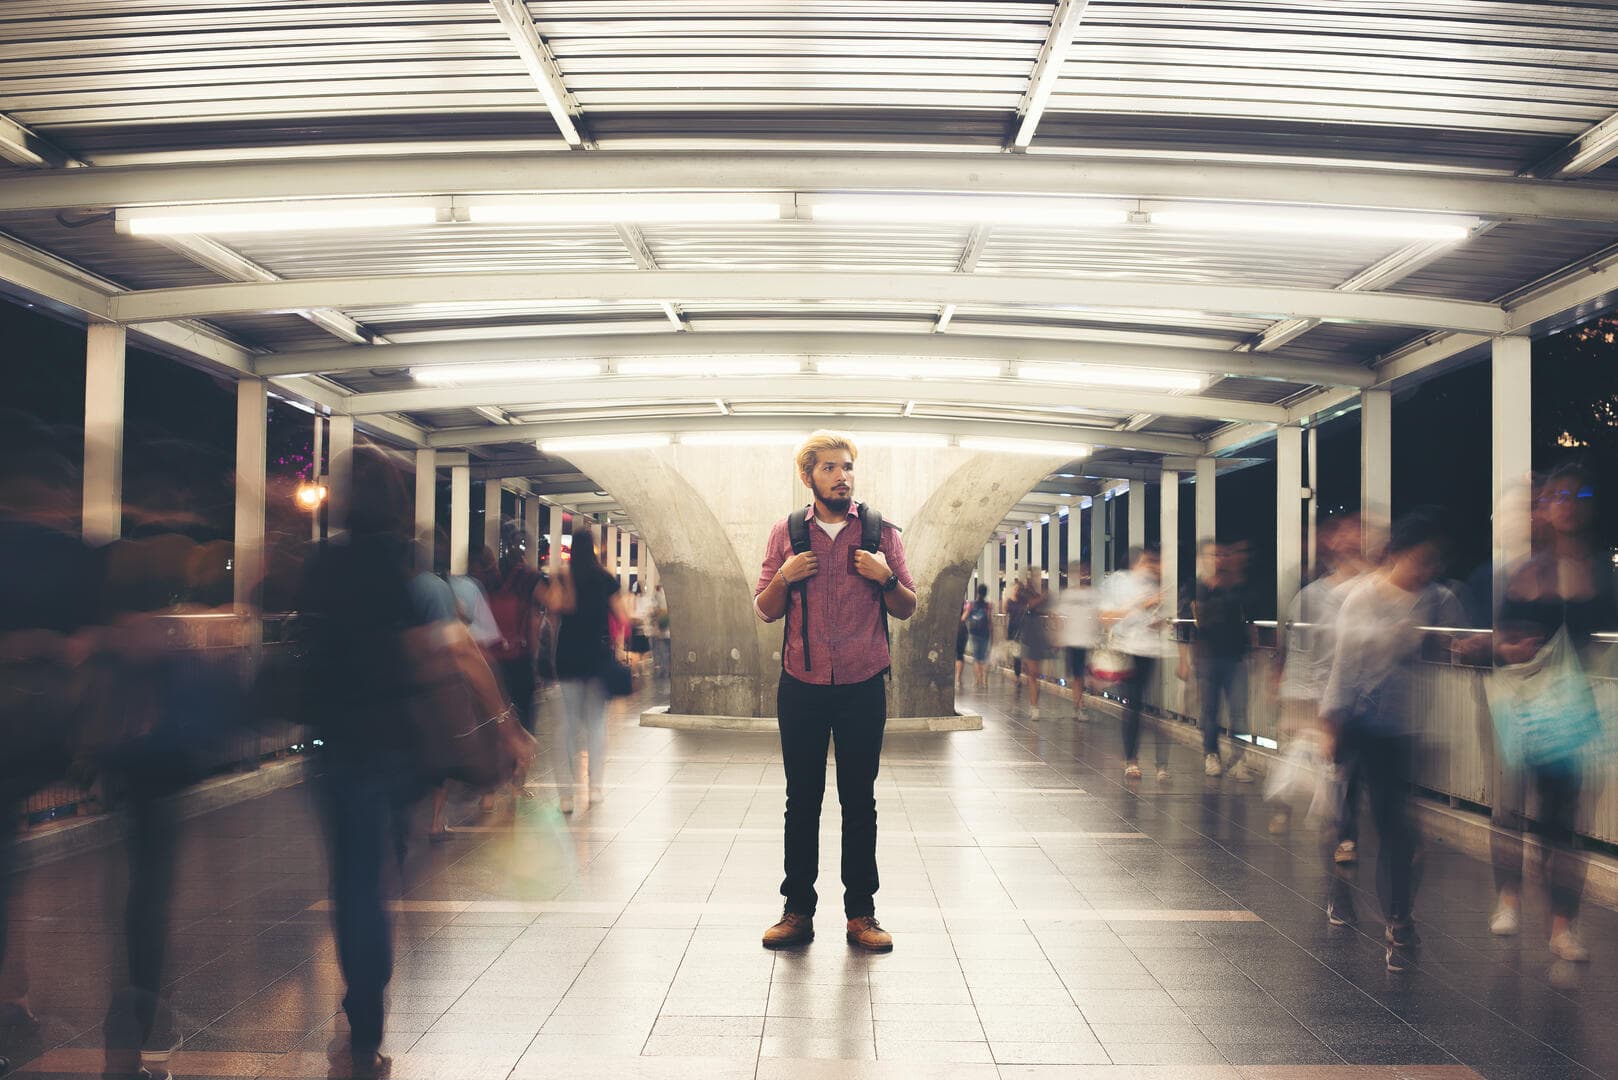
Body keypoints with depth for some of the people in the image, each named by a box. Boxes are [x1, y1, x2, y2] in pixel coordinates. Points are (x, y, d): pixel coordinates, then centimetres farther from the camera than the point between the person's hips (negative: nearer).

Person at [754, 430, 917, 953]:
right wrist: (784, 579, -10)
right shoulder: (786, 533, 6)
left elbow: (907, 609, 7)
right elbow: (765, 611, 9)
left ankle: (861, 912, 12)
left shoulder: (881, 531, 4)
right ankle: (797, 910, 13)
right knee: (802, 800, 6)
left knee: (860, 801, 5)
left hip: (863, 688, 0)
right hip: (801, 688, 1)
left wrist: (886, 578, -12)